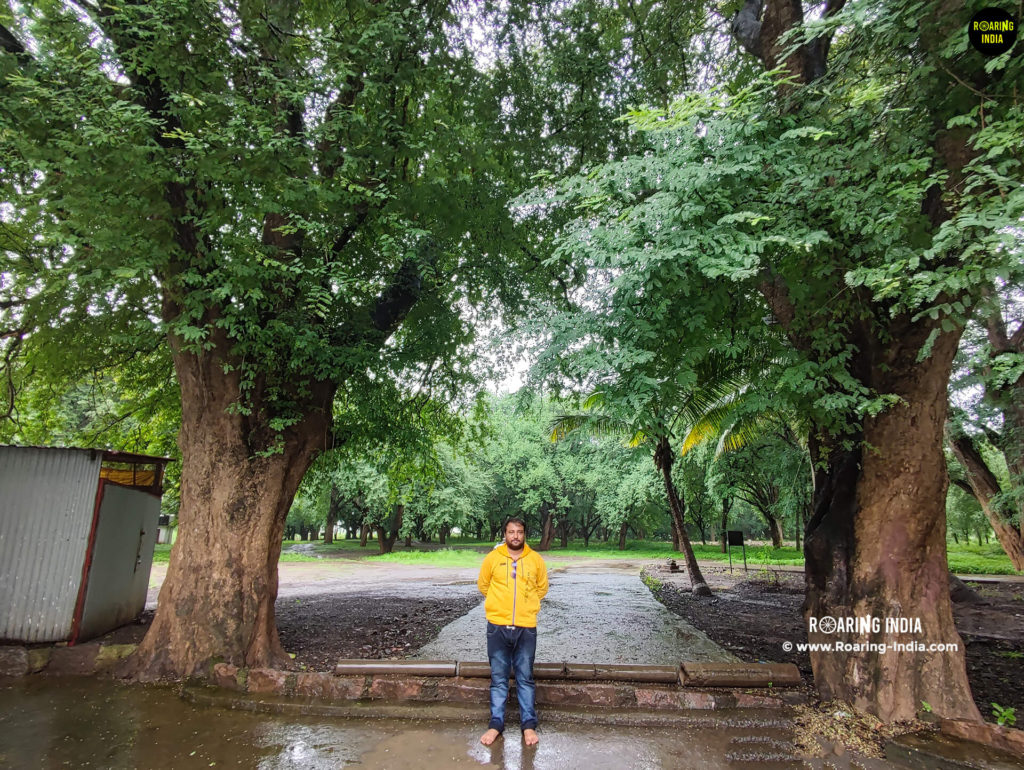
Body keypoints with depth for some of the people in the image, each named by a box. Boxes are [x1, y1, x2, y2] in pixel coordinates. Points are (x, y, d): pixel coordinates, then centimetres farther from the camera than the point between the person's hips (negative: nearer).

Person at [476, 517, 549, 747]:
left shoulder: (536, 559, 1)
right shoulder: (492, 558, -2)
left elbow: (542, 587, 14)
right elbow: (483, 585, 11)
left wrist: (525, 604, 10)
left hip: (526, 628, 0)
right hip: (498, 627, 0)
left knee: (525, 678, 10)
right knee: (498, 678, 9)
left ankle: (529, 724, 21)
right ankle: (496, 723, 20)